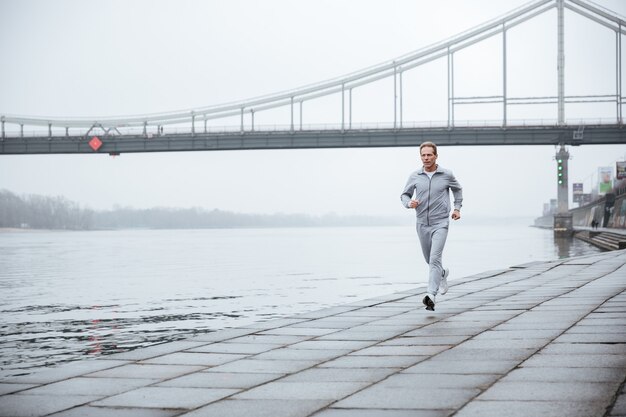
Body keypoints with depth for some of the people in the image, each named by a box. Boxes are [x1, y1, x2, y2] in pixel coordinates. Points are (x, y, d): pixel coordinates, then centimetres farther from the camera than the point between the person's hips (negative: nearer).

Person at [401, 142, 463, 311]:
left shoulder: (447, 175, -3)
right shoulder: (415, 176, 0)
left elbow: (458, 189, 17)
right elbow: (404, 195, 9)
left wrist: (457, 208, 9)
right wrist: (409, 203, -12)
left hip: (440, 223, -3)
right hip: (422, 224, 3)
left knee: (434, 258, -18)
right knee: (429, 260, 18)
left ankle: (431, 295, -25)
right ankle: (443, 273, 51)